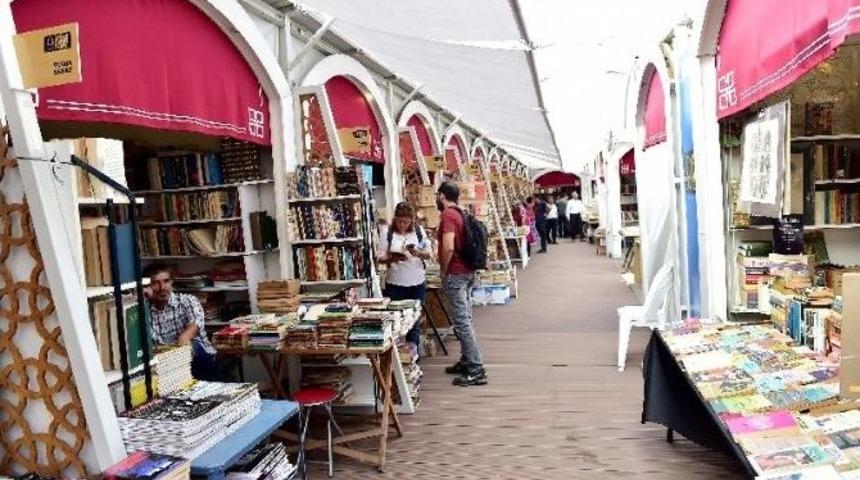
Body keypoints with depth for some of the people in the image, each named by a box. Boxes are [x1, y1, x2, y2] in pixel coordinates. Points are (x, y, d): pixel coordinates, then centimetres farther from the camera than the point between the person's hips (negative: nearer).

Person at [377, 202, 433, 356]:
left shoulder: (419, 231, 0)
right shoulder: (388, 233, -5)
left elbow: (429, 255, 3)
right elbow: (380, 258, -5)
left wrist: (418, 253, -18)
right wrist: (393, 258, -25)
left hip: (417, 283, 2)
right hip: (394, 284, -2)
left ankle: (414, 352, 22)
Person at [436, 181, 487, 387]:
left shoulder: (448, 216, -15)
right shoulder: (461, 214, 13)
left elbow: (448, 248, -26)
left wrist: (443, 271, -12)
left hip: (455, 274, -10)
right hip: (468, 272, 10)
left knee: (462, 322, -7)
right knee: (465, 319, 16)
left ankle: (476, 370, -5)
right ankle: (466, 361, 26)